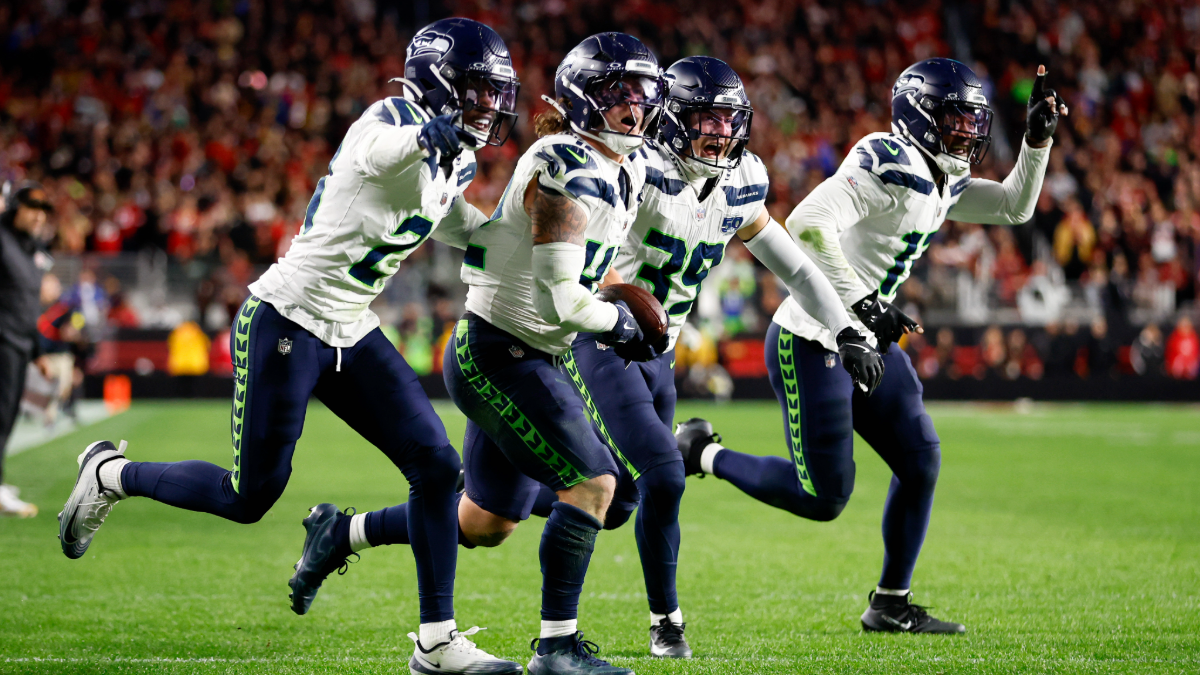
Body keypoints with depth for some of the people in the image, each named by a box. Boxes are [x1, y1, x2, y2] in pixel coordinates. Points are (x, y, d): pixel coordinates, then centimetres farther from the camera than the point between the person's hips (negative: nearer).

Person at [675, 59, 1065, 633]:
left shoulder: (942, 181, 9)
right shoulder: (890, 164, -20)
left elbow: (1014, 207, 21)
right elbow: (808, 223, -32)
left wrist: (1038, 139, 7)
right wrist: (860, 303, -31)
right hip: (811, 343, -9)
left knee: (920, 462, 5)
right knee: (825, 497, -5)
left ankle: (890, 605, 16)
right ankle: (702, 454, 14)